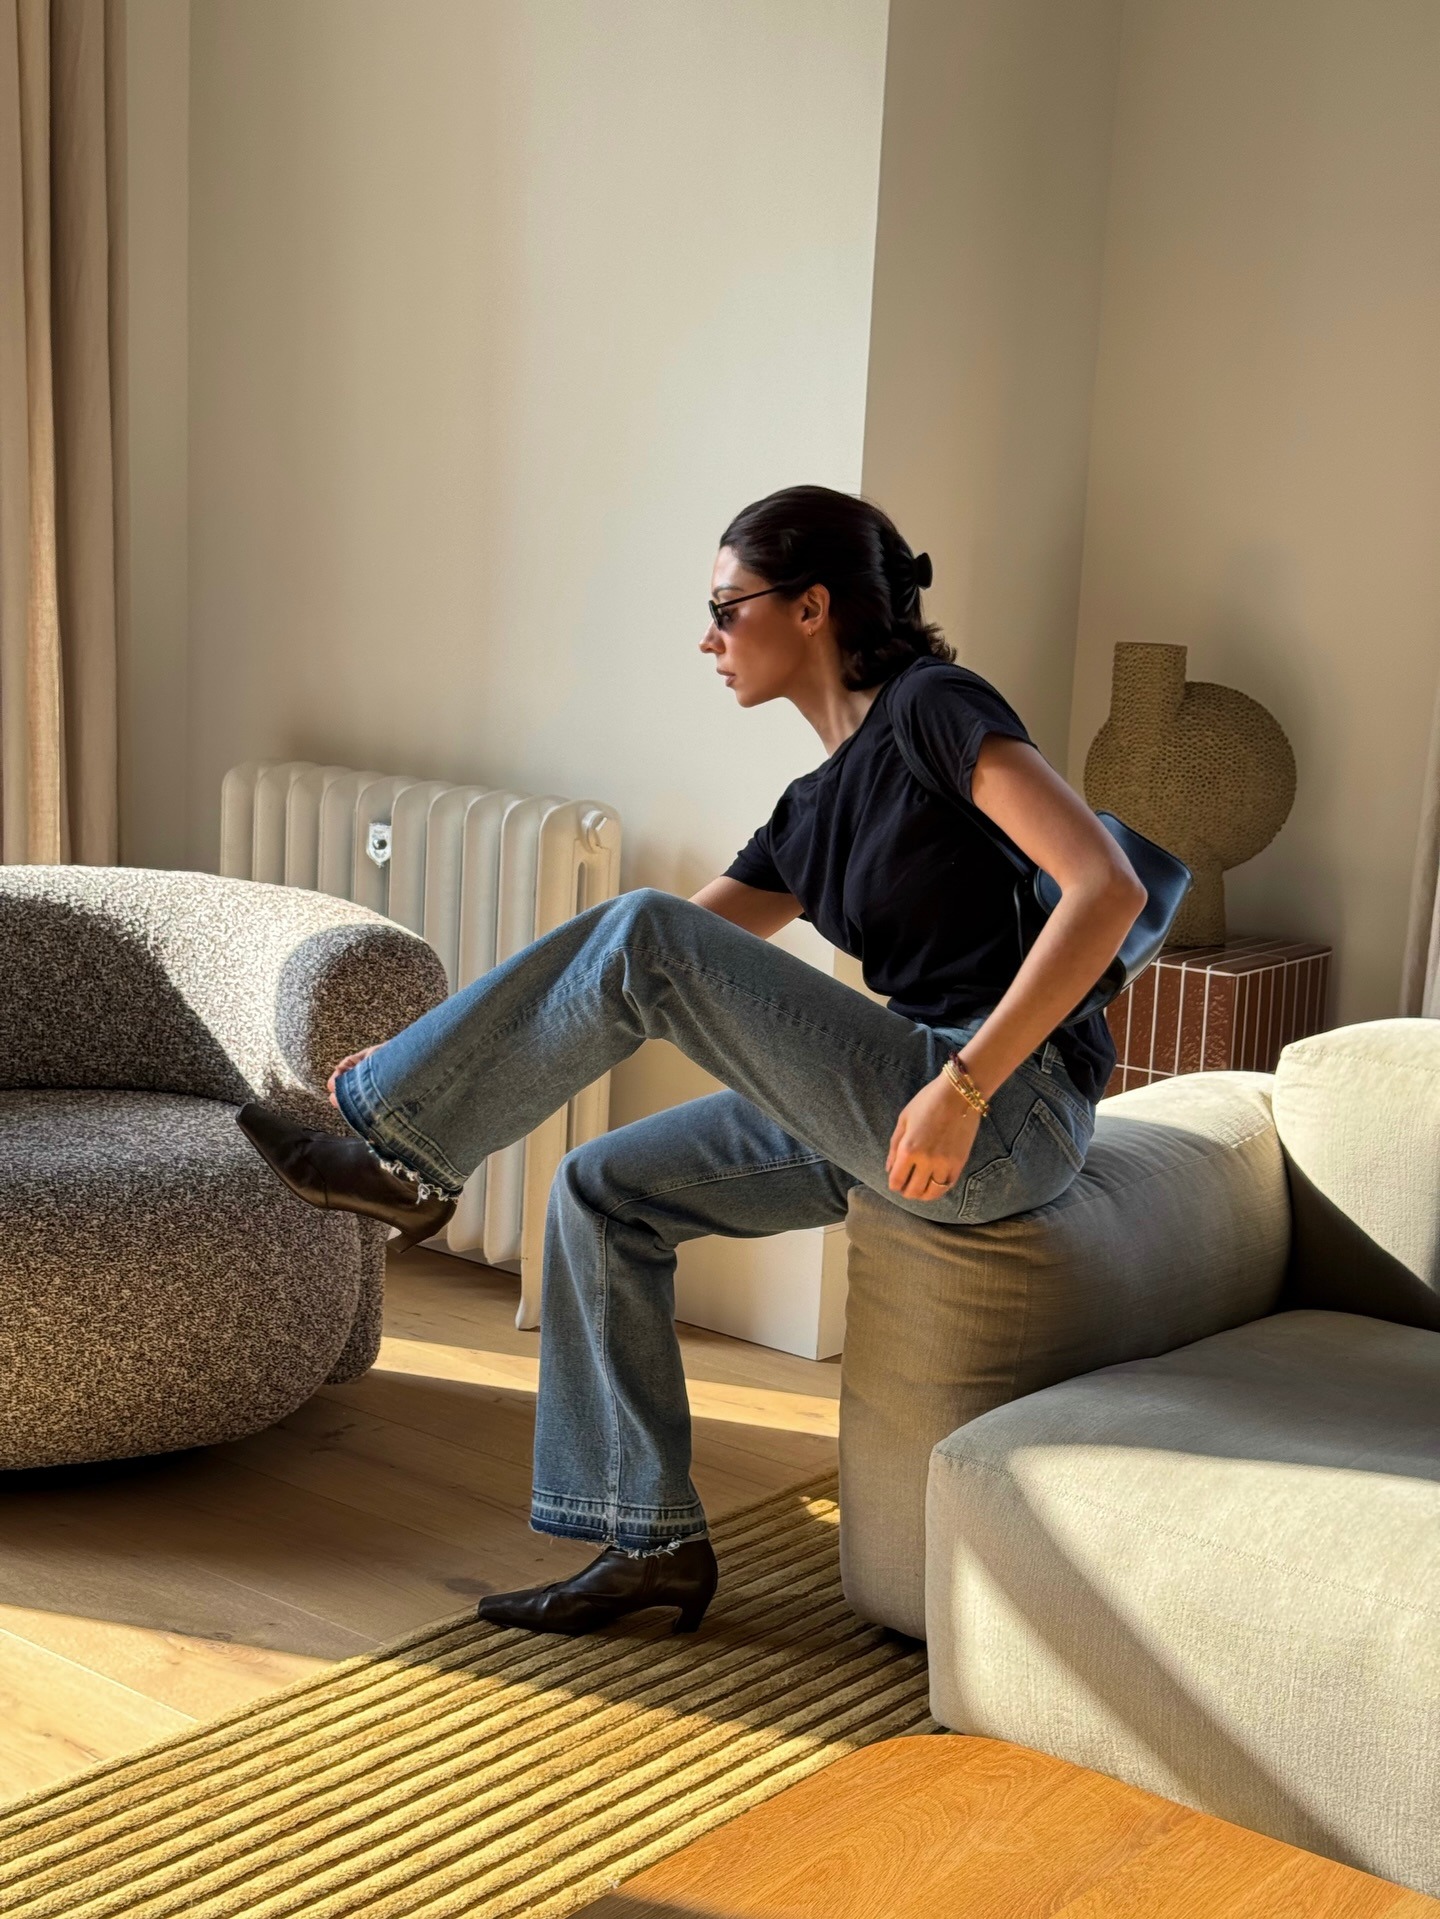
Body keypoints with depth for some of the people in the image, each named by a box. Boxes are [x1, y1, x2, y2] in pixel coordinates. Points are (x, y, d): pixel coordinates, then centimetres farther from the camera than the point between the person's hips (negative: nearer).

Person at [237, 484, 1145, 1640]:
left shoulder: (934, 709, -8)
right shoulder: (815, 809, 17)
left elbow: (1108, 889, -19)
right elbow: (681, 972, 19)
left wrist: (963, 1085, -24)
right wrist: (443, 1059, 17)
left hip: (1010, 1116, -9)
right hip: (902, 1109, 9)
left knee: (640, 933, -16)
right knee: (605, 1191, 5)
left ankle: (405, 1159, 0)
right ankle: (651, 1542, 10)